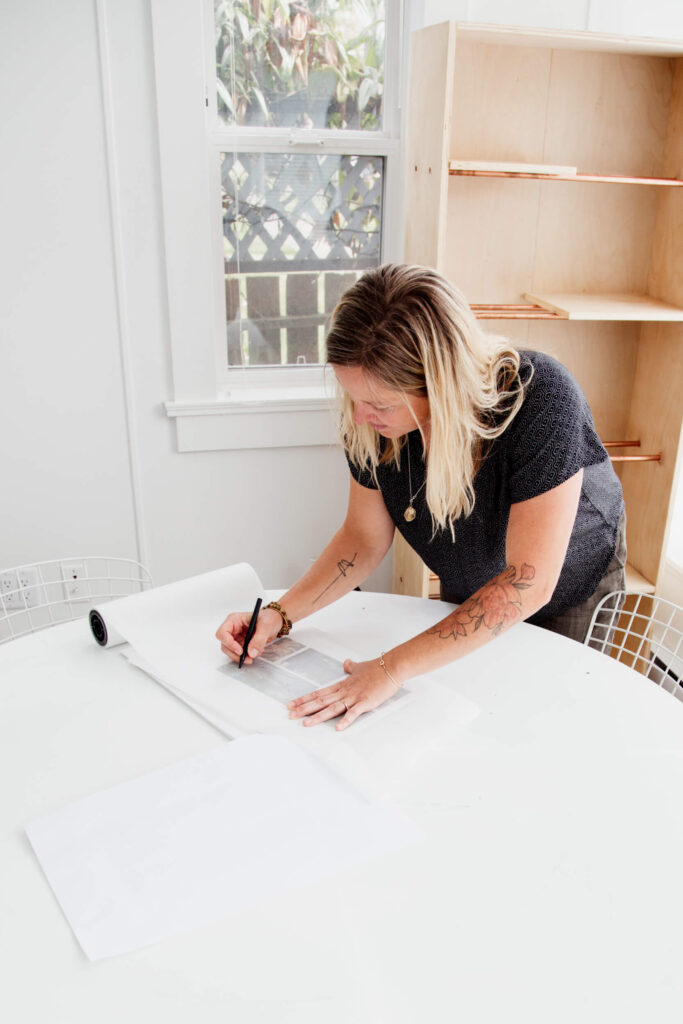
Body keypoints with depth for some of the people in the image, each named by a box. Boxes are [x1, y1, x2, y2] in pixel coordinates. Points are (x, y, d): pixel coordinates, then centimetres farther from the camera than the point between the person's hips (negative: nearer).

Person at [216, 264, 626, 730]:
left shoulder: (541, 398, -41)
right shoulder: (371, 420, -25)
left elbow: (529, 582, -40)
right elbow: (365, 538, -11)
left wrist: (393, 669, -41)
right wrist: (280, 614, -23)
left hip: (572, 594, -3)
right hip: (465, 596, 4)